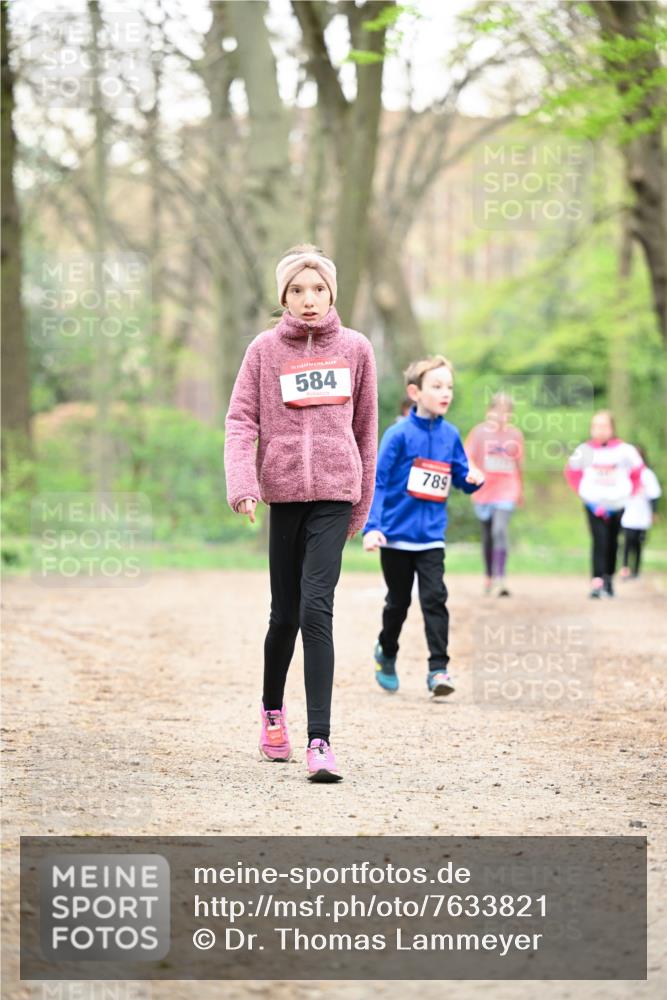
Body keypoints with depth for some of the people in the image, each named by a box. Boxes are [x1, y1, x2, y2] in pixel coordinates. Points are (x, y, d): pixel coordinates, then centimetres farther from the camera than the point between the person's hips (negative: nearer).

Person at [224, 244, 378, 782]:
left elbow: (365, 428, 13)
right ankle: (273, 708, 35)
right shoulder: (264, 350, 4)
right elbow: (241, 421, -1)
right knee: (285, 613, 8)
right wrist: (241, 485, -16)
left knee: (316, 609, -13)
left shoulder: (355, 349, 7)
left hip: (335, 494, -1)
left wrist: (363, 501, 14)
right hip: (284, 491, 1)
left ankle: (320, 740, -15)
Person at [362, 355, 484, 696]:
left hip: (431, 536, 3)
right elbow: (377, 481, -13)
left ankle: (438, 669, -10)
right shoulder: (399, 434, -12)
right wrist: (371, 527, -21)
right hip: (397, 534, -3)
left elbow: (461, 477, 12)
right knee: (398, 601, 12)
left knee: (435, 598, -9)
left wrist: (473, 479, -13)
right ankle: (386, 653, 36)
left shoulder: (450, 435, 2)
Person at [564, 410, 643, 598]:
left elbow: (638, 470, 11)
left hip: (617, 503, 1)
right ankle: (597, 582, -20)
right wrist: (581, 490, 8)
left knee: (612, 542, 9)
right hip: (594, 503, -1)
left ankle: (609, 578, 26)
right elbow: (571, 471, 15)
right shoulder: (584, 451, -4)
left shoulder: (624, 450, -7)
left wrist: (630, 490, 8)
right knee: (599, 540, -14)